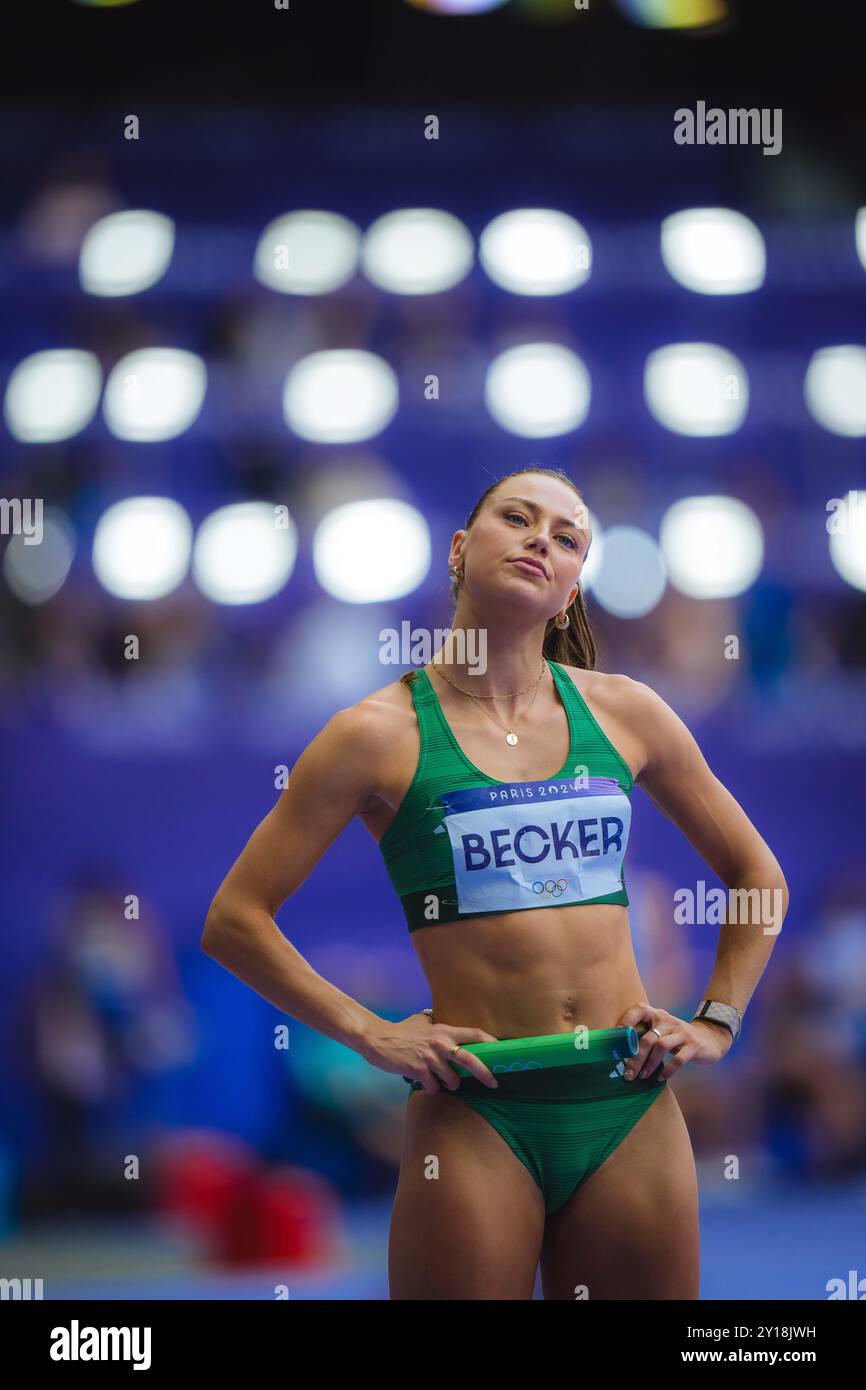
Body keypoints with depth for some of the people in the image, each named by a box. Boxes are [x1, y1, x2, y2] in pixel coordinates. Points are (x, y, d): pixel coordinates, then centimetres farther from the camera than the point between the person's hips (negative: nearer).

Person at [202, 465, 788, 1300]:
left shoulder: (623, 713, 7)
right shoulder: (382, 733, -2)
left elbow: (758, 875, 20)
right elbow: (235, 921, -1)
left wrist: (716, 1023, 10)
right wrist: (367, 1034, -7)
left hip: (633, 1107, 3)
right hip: (476, 1114, -3)